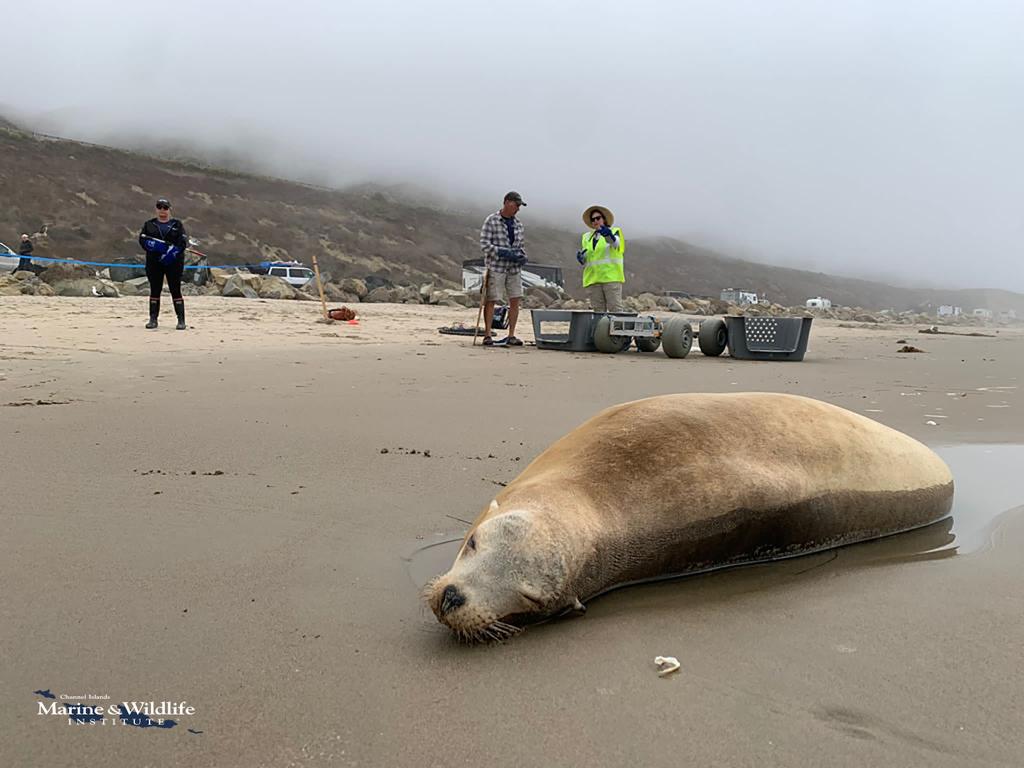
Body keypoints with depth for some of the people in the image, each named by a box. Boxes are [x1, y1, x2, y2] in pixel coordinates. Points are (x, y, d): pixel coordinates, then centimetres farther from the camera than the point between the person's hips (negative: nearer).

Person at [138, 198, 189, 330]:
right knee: (154, 290, 4)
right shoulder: (149, 224, 14)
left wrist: (175, 251, -19)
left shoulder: (177, 224, 10)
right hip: (154, 262, 2)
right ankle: (153, 319, 10)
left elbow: (184, 240, -1)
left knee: (175, 290, -3)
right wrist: (152, 245, -17)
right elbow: (142, 239, 4)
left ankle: (181, 320, -2)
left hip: (173, 262, -2)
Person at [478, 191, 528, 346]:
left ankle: (511, 336, 11)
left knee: (515, 301, 3)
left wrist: (522, 256, 0)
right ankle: (487, 336, 5)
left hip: (514, 268, 6)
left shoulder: (518, 225, 12)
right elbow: (484, 244, -11)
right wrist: (504, 253, -20)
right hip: (496, 266, -5)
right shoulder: (491, 221, -5)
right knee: (491, 300, -1)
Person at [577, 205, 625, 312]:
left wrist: (608, 235, -40)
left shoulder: (614, 231, 8)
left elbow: (616, 243, -17)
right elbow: (584, 262, 22)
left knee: (615, 309, -12)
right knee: (598, 310, 2)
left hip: (611, 277, -4)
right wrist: (581, 258, -2)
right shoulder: (587, 237, 20)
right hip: (593, 278, 4)